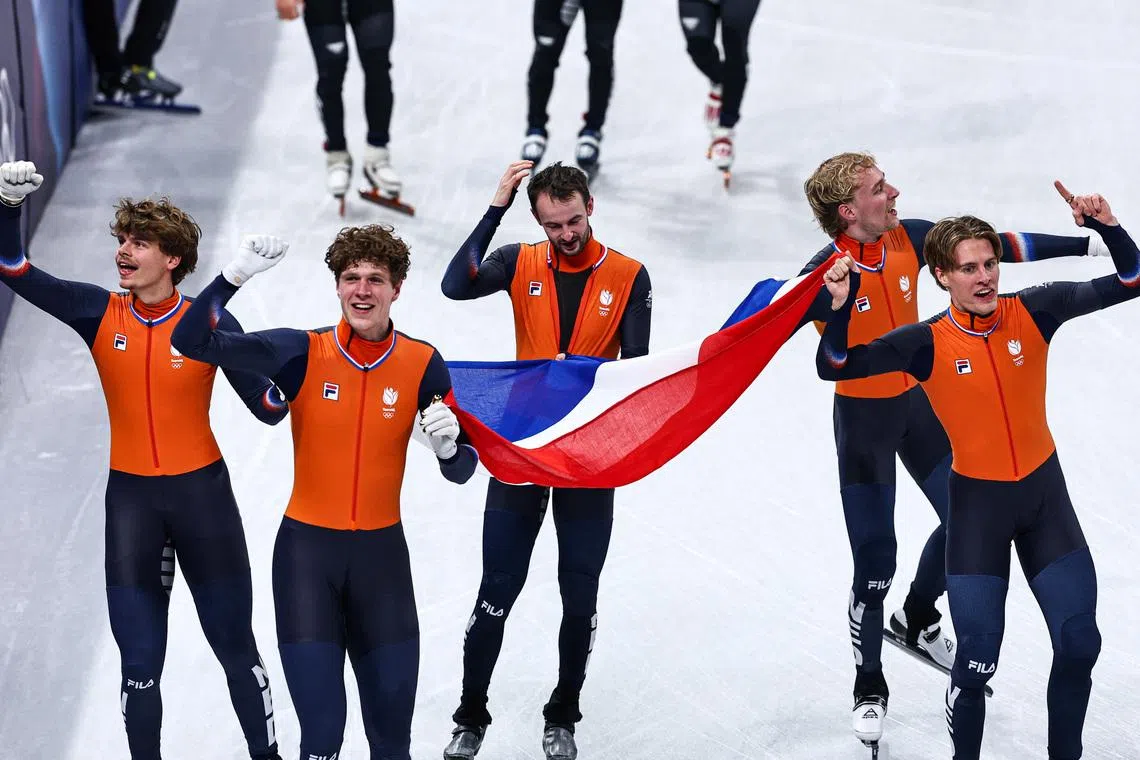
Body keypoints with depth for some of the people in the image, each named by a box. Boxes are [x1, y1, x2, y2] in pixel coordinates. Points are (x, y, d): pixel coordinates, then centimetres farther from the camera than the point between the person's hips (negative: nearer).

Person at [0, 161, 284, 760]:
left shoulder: (211, 324, -9)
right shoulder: (100, 314, -3)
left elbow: (268, 409, -8)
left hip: (203, 492, -2)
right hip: (129, 497, 2)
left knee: (235, 647, 9)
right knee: (140, 662, 5)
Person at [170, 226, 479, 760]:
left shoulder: (422, 364, -4)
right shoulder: (303, 354, -7)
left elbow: (460, 472, 1)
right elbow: (192, 342, -12)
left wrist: (448, 445, -21)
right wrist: (236, 275, -24)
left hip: (382, 555, 2)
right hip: (307, 550, -2)